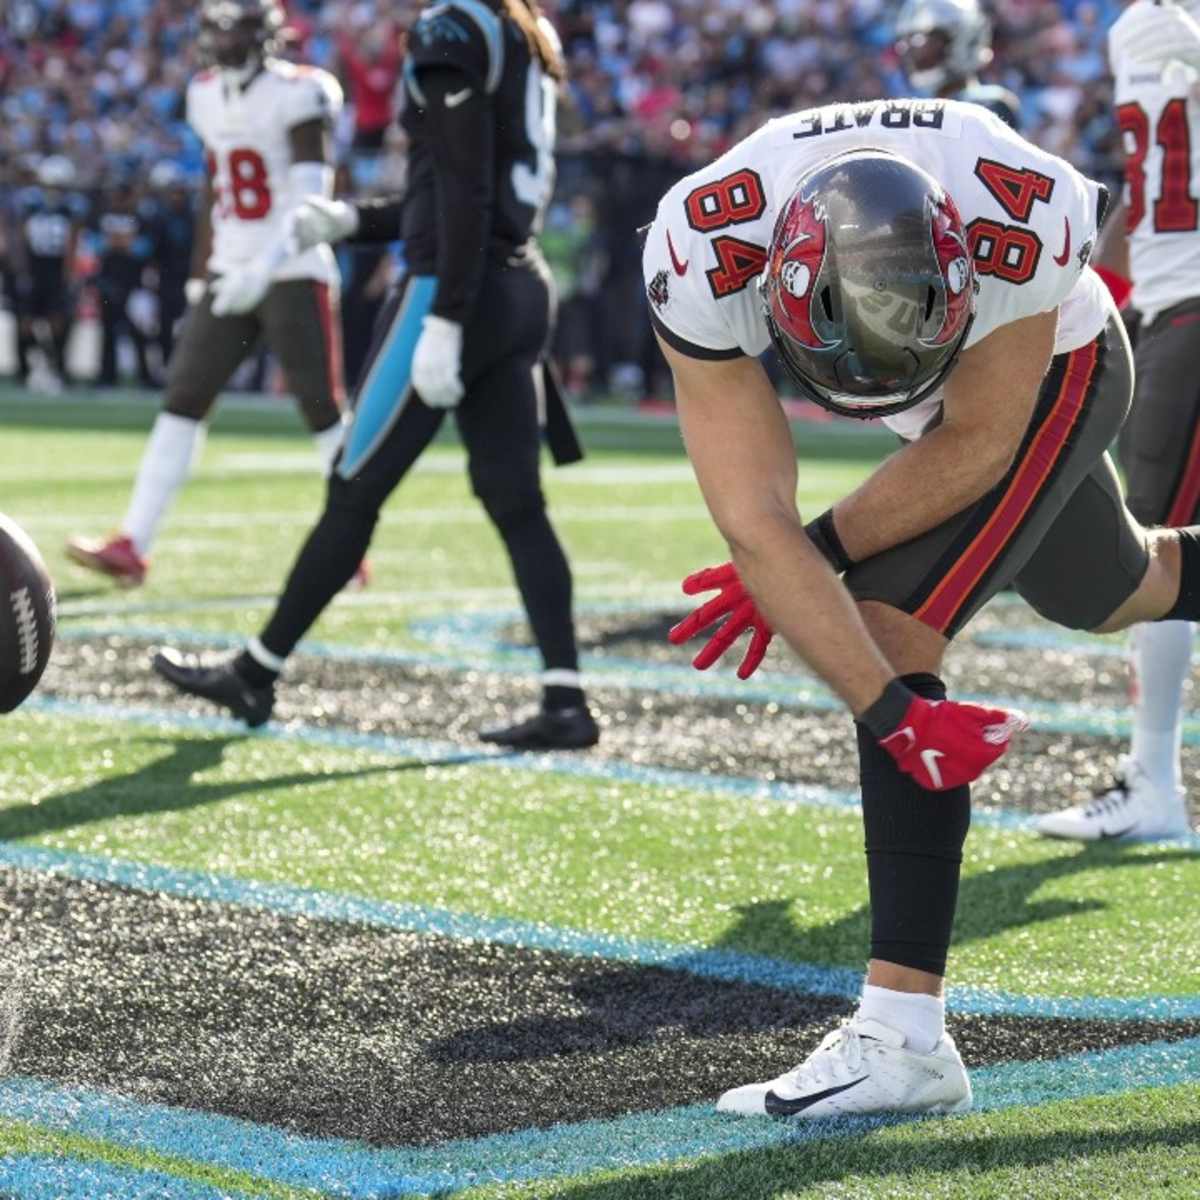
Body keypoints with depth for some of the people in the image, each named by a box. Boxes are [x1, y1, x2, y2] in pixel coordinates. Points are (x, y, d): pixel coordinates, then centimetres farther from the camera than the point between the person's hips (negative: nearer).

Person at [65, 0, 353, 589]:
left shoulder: (296, 94, -11)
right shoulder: (207, 96, 10)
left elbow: (311, 201, -19)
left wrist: (263, 269, -28)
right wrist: (201, 276, 18)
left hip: (294, 274, -6)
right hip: (229, 274, 6)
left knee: (322, 408, -2)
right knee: (182, 399, -1)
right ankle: (132, 546, -4)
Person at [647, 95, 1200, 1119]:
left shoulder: (1023, 218, -42)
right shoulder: (704, 258, -37)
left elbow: (977, 444, -26)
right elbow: (756, 527, -36)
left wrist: (818, 557, -22)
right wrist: (896, 716, -40)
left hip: (1042, 369, -4)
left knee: (894, 634, -19)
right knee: (1106, 595, 21)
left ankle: (903, 1035, -19)